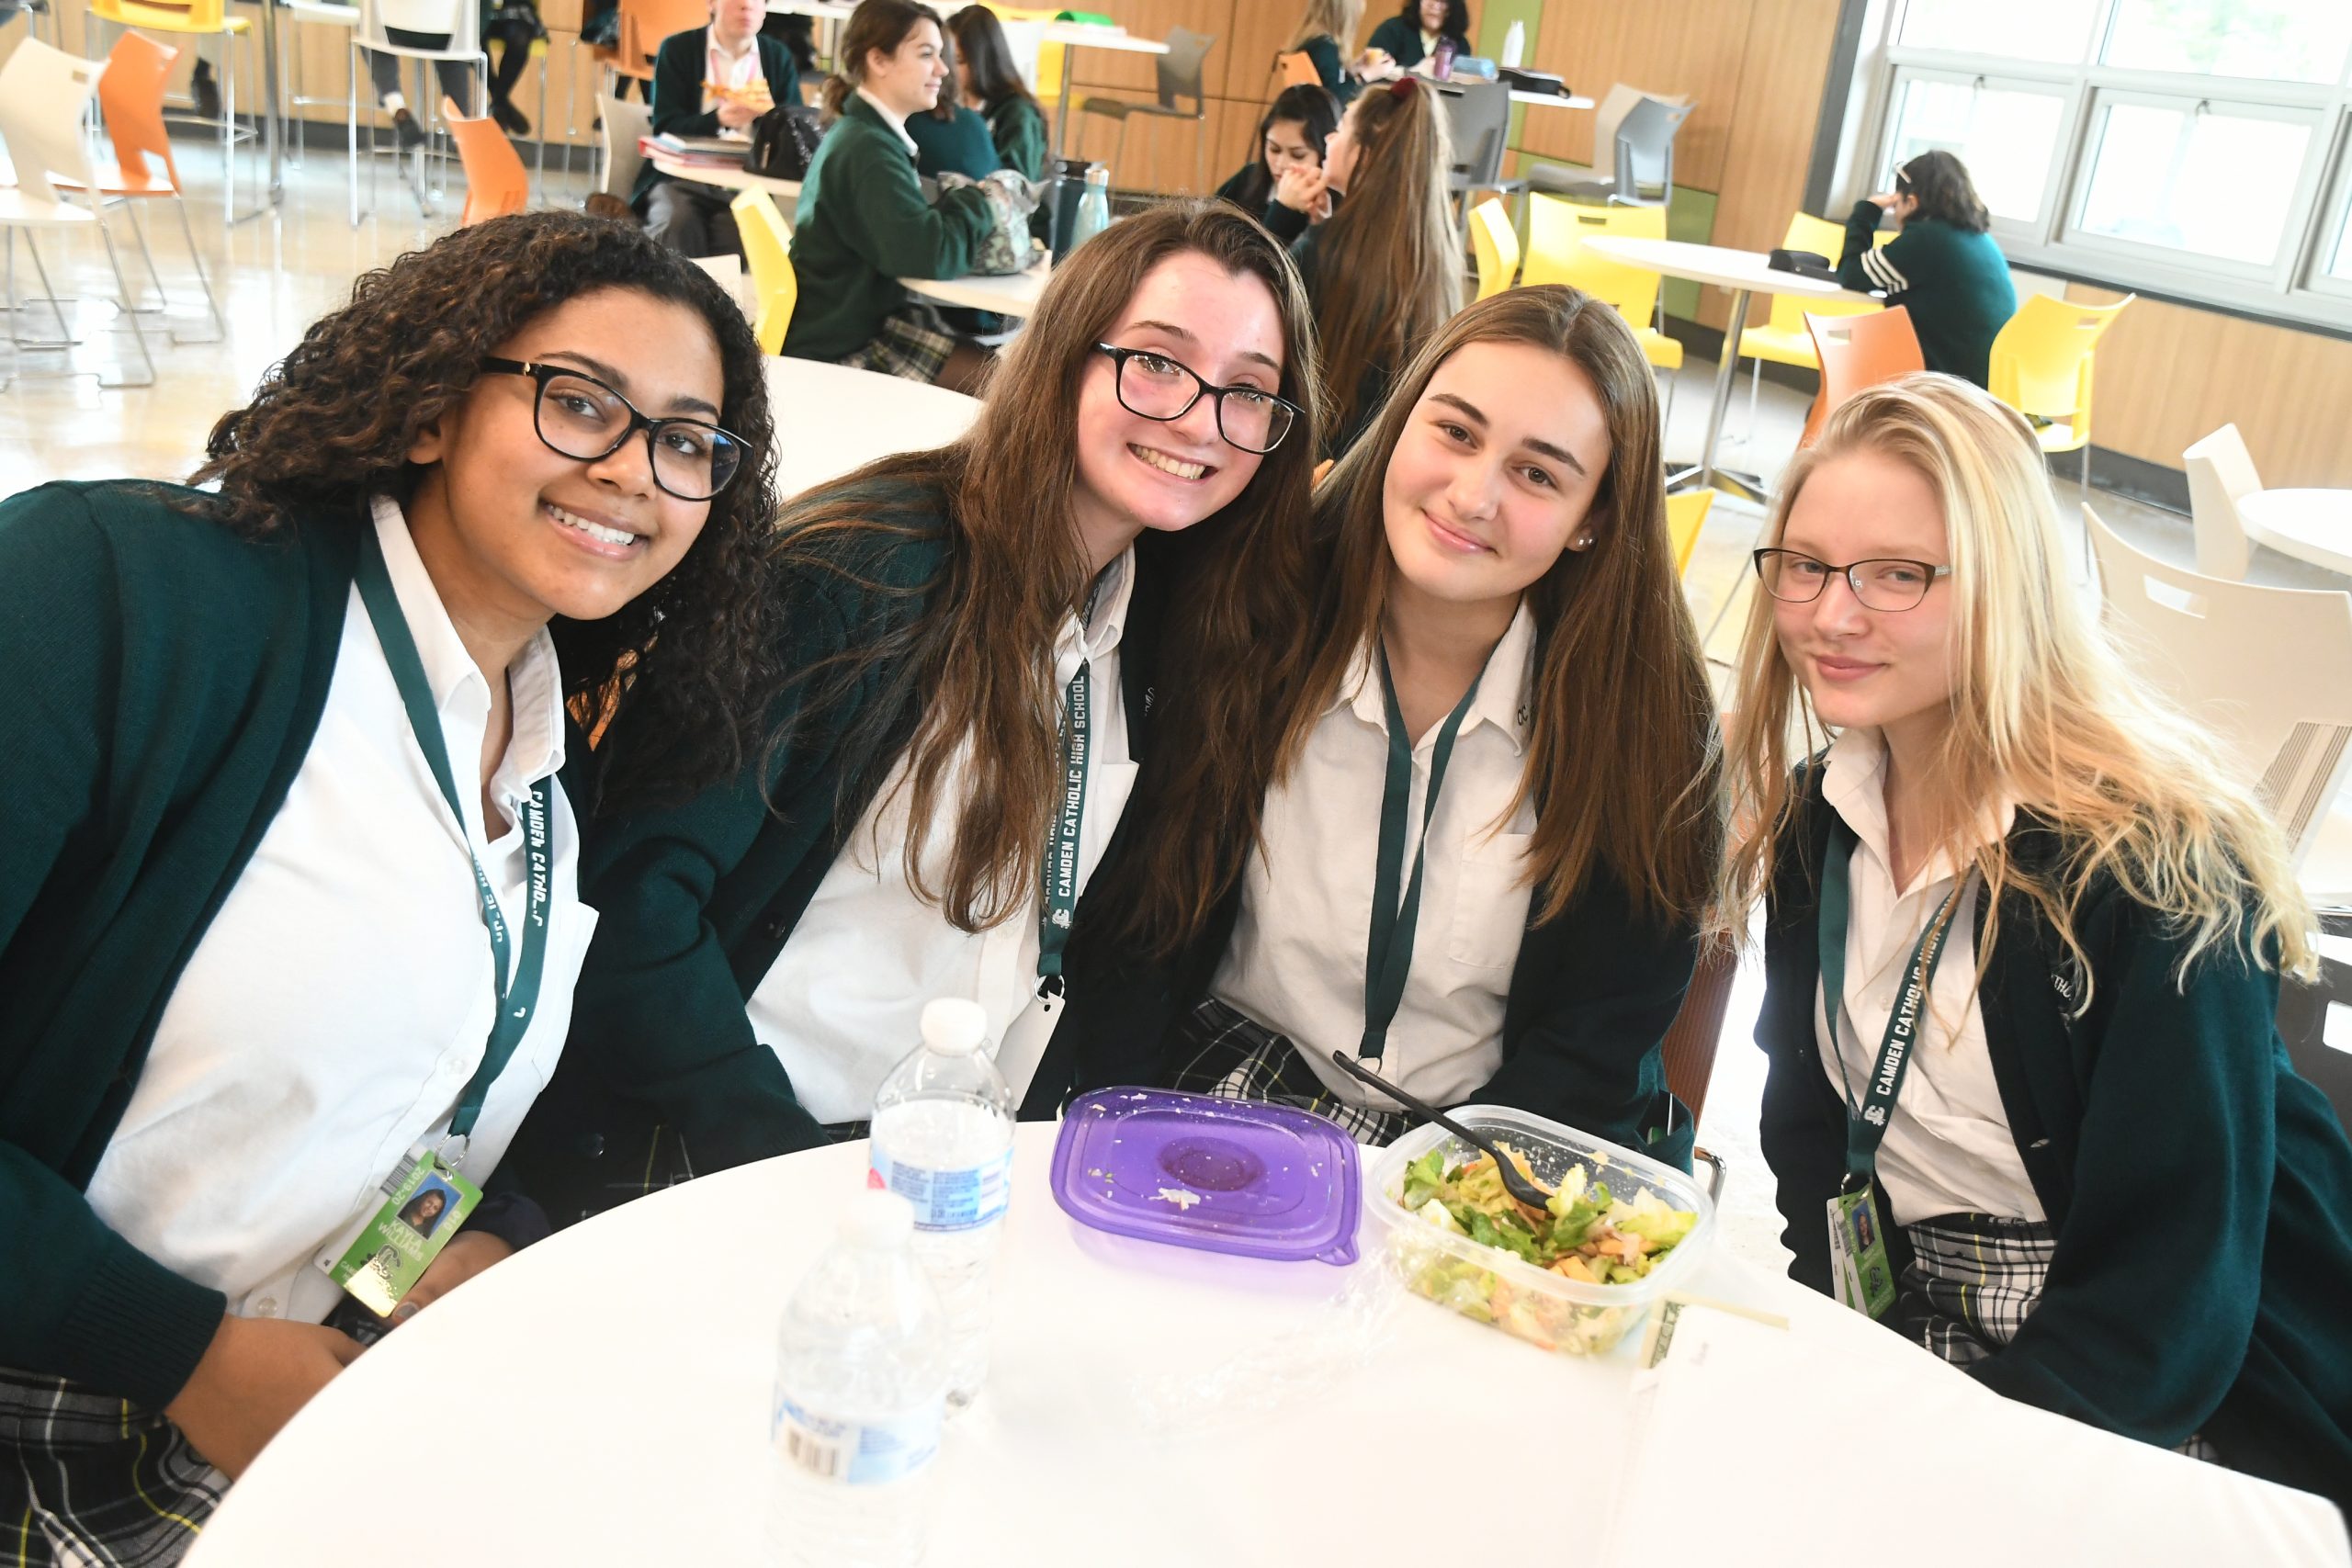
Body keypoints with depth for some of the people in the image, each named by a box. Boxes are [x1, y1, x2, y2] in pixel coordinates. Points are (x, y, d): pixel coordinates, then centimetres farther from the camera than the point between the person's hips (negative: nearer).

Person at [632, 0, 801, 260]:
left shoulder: (778, 56, 11)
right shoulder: (677, 49, 3)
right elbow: (666, 129, -6)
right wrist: (719, 120, -24)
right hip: (682, 177, -1)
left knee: (744, 231, -30)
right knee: (678, 222, -33)